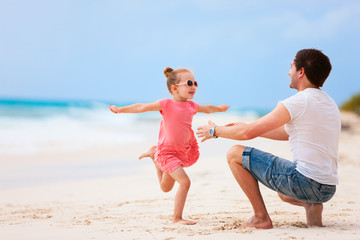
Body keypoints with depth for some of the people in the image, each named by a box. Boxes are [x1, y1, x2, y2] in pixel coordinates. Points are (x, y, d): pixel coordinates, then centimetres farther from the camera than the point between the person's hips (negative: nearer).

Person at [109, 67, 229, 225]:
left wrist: (219, 108, 41)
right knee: (184, 182, -22)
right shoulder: (167, 104, -16)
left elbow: (207, 109, 24)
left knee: (165, 188, 21)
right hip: (167, 151, -7)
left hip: (184, 151, 7)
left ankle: (154, 154, 41)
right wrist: (121, 110, -28)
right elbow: (142, 107, -20)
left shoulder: (192, 106, 2)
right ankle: (177, 218, -10)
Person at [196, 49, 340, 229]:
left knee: (235, 154, 0)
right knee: (283, 192, 42)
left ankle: (261, 218, 2)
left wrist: (215, 131, 8)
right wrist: (247, 127, 27)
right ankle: (312, 206, 10)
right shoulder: (328, 102, 15)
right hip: (328, 190, 9)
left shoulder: (298, 102, -13)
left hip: (305, 180, -9)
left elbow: (248, 133, -9)